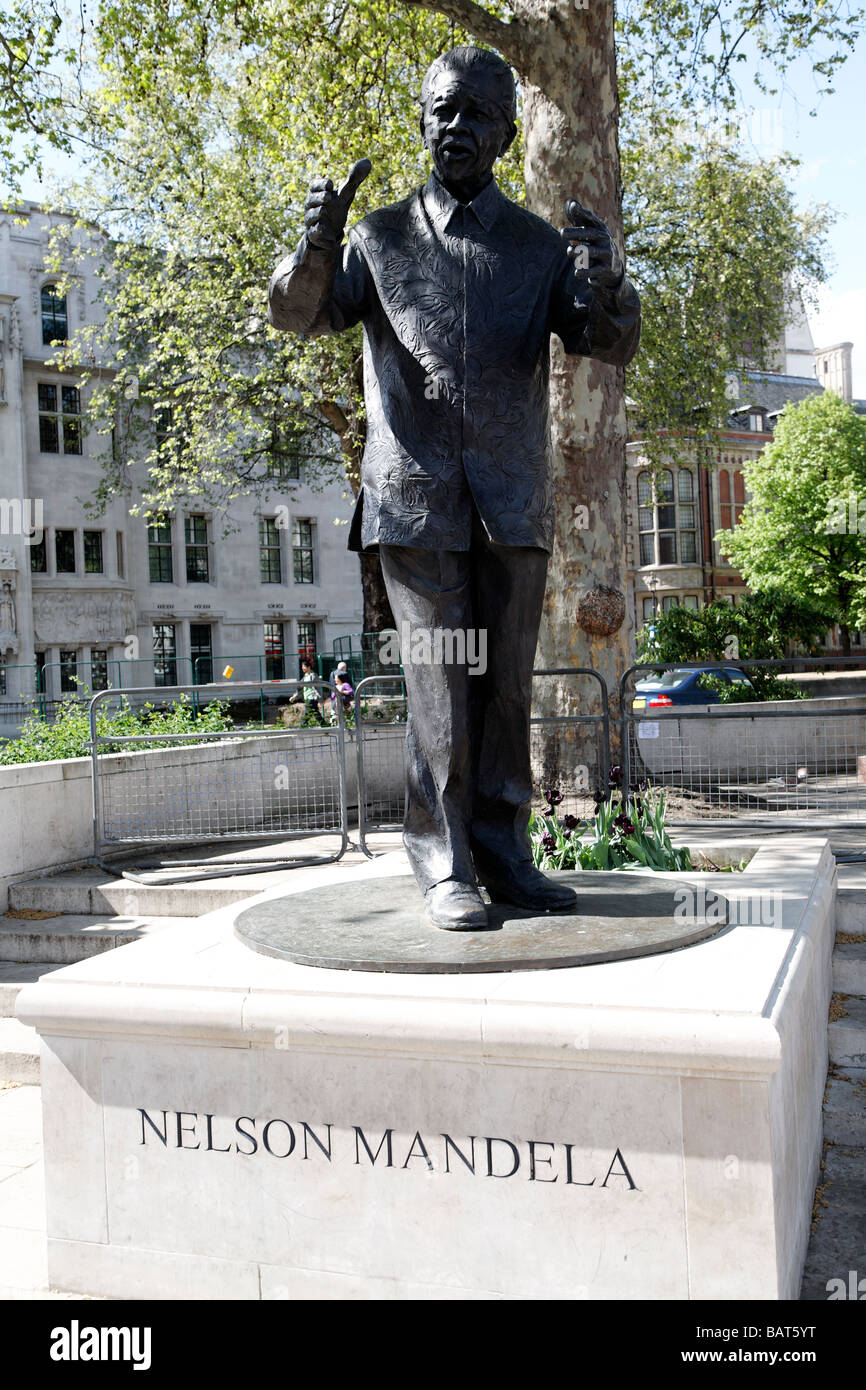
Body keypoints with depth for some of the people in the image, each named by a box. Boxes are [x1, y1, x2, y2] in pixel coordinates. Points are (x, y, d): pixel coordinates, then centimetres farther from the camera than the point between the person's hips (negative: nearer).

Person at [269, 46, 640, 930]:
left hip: (515, 501, 2)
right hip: (416, 498, -2)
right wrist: (315, 249, -19)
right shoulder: (382, 238, 13)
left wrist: (607, 287, -20)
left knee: (507, 684, 4)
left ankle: (502, 853, 12)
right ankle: (443, 863, 2)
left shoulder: (541, 246, 13)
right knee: (439, 685, -5)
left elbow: (609, 346, 4)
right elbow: (303, 316, 3)